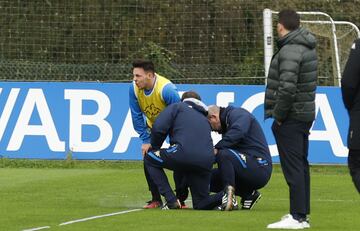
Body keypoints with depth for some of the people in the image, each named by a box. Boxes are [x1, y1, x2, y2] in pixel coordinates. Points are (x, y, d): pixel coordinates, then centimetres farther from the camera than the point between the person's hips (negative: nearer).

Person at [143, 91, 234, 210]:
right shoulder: (205, 119, 36)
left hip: (184, 152, -6)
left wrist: (155, 148, 22)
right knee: (201, 204, 20)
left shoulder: (178, 107, 19)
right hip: (206, 163, 6)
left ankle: (171, 201, 7)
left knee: (149, 159, 20)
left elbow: (158, 128, 4)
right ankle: (224, 195, -12)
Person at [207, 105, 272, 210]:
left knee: (223, 154, -30)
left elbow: (238, 132, -26)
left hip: (260, 168, -10)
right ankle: (248, 194, 9)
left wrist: (217, 149, -25)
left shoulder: (238, 114, -6)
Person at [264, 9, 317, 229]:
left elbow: (287, 87, -27)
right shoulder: (308, 47, 13)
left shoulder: (290, 51, -18)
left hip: (290, 118, -10)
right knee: (301, 165, 14)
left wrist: (278, 115, -16)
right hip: (305, 114, 10)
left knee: (293, 168, -9)